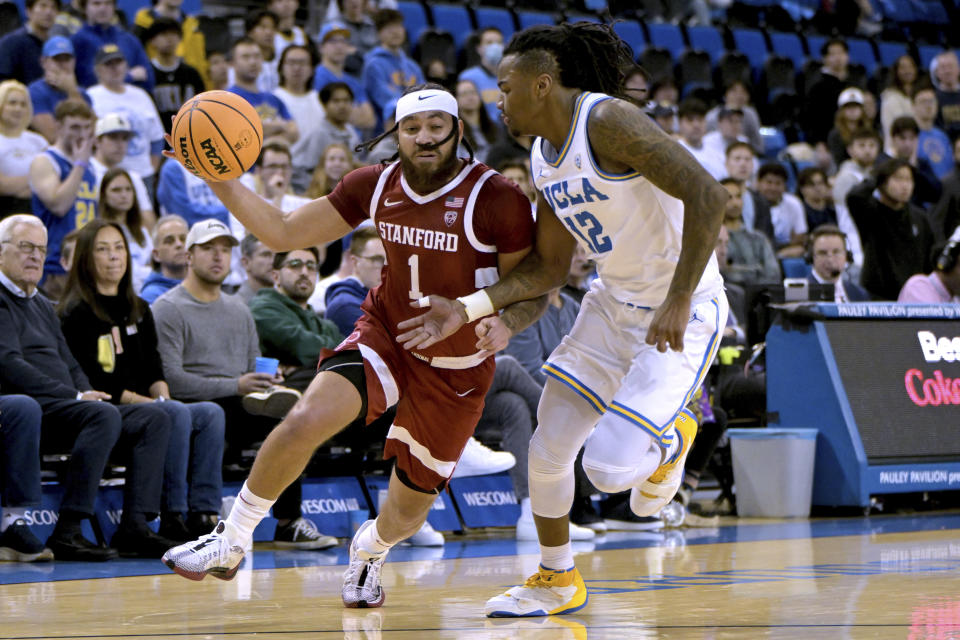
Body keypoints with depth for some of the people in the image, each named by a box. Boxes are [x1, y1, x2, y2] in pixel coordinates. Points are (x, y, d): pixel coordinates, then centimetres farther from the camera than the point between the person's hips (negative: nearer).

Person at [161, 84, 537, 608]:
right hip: (386, 334, 2)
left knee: (407, 511, 8)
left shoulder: (497, 201, -21)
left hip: (458, 369, -2)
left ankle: (368, 550, 46)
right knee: (304, 422, -26)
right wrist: (223, 181, -16)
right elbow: (284, 233, -3)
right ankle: (229, 544, -8)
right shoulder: (376, 186, -9)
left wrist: (506, 322, -34)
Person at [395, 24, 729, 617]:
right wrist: (466, 309, 2)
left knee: (610, 468, -16)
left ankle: (671, 439, 19)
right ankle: (557, 582, 29)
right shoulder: (544, 157, 6)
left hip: (682, 314, -9)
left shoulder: (608, 121, -22)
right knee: (546, 450, 7)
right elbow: (549, 267, 12)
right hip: (614, 302, 9)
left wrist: (679, 300, -29)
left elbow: (708, 194, -29)